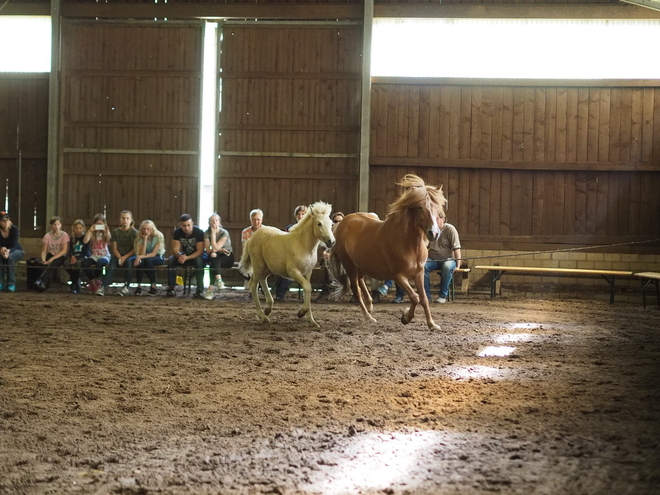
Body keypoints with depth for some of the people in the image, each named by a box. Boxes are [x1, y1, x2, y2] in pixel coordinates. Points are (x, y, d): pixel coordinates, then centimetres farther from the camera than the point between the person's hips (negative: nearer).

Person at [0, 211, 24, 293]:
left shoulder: (14, 229, -20)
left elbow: (13, 245, -26)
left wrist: (8, 251, -48)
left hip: (17, 251, -2)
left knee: (10, 257, -36)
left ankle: (11, 285, -33)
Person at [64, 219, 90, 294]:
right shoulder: (72, 238, 13)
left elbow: (86, 252, -8)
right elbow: (70, 250, 8)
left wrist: (77, 258, -23)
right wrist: (72, 256, -17)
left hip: (83, 257, -4)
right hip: (73, 256, 4)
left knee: (77, 263, -39)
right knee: (66, 263, -32)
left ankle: (74, 285, -19)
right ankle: (77, 282, -13)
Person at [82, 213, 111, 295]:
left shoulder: (106, 231, 8)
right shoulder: (92, 232, 7)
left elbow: (109, 241, -10)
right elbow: (85, 241, -11)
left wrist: (106, 231, -19)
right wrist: (90, 230, -15)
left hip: (105, 255, -1)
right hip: (94, 256, 1)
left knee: (100, 263, -38)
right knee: (84, 263, -32)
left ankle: (94, 283, -13)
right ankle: (96, 284, -19)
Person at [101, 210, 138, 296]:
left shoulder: (134, 232, -1)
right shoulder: (116, 232, 5)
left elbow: (135, 249, -7)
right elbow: (114, 249, 3)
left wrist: (125, 257, -17)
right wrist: (120, 258, -16)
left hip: (130, 256, -2)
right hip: (118, 256, 2)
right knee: (111, 266, -28)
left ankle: (126, 287, -26)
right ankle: (103, 287, -34)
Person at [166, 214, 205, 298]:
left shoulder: (199, 232, -22)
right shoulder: (177, 233, -10)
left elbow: (200, 251, -25)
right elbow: (175, 249, -13)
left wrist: (187, 258, -40)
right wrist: (179, 256, -38)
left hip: (196, 255, -4)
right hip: (184, 255, 4)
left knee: (199, 261, -37)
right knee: (171, 260, -23)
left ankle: (200, 290, -33)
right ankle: (171, 288, -22)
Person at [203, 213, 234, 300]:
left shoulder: (224, 233, -14)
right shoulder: (207, 233, -3)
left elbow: (215, 248, -25)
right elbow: (208, 250, -7)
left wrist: (213, 233, -22)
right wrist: (220, 250, -17)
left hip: (227, 258, -3)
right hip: (215, 258, 3)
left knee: (214, 260, -34)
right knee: (213, 256, -34)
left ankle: (211, 288, -40)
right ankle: (218, 280, -42)